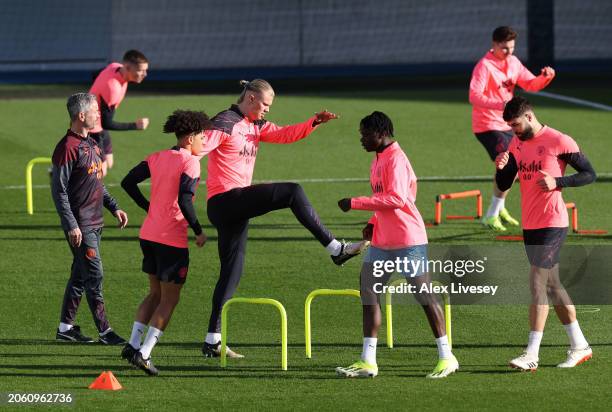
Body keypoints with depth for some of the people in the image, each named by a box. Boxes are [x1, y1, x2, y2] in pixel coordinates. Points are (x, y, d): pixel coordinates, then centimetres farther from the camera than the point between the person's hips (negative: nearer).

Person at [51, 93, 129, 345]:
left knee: (80, 275, 13)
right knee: (94, 276, -7)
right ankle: (104, 331, -4)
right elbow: (59, 190, -17)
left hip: (95, 222, 9)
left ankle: (66, 328, 20)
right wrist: (71, 225, -20)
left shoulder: (90, 144, 14)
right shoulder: (67, 148, -15)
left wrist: (114, 207, 16)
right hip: (80, 225, -9)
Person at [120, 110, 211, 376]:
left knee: (155, 293, 21)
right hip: (172, 239, -7)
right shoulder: (190, 162, -12)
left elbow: (128, 183, 9)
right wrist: (198, 231, -11)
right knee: (169, 300, 3)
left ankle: (133, 344, 12)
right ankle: (144, 353, -5)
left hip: (149, 234, 7)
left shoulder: (157, 158, 9)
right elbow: (184, 200, -22)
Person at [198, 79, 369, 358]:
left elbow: (285, 135, 18)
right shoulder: (225, 123, -10)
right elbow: (197, 149, -20)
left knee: (231, 273, 9)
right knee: (293, 192, -15)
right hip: (226, 198, -10)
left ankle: (212, 341, 10)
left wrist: (314, 123, 5)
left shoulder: (256, 126, 17)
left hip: (235, 208, 10)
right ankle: (335, 249, -10)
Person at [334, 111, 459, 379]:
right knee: (368, 291, 3)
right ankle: (367, 362, 5)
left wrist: (356, 203, -22)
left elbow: (396, 199, -25)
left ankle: (446, 357, 7)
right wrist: (373, 223, 10)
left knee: (423, 295, -2)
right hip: (382, 241, 10)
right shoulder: (378, 160, 16)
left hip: (408, 240, -10)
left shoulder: (396, 160, -15)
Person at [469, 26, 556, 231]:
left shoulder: (513, 62, 6)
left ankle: (499, 208, 40)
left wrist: (545, 77, -11)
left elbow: (531, 84, 11)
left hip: (506, 124, 9)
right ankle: (491, 216, -15)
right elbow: (474, 96, -28)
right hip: (488, 125, -9)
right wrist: (499, 104, -42)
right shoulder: (484, 66, -18)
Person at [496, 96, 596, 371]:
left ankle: (532, 355, -13)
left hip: (552, 223, -8)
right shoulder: (516, 144, 11)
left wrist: (557, 182, -21)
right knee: (552, 285, 13)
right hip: (530, 225, 8)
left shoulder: (559, 141, -10)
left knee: (537, 284, -12)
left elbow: (589, 174, -8)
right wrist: (500, 168, -11)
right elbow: (503, 185, 11)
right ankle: (579, 346, 22)